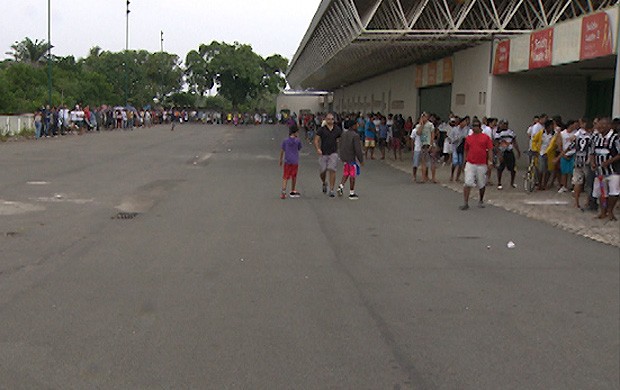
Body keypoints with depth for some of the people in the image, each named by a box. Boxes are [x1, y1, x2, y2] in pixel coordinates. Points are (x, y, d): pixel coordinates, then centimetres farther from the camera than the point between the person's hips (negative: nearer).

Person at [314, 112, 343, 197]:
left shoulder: (337, 129, 3)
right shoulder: (322, 129, -2)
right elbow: (316, 140, -3)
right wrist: (318, 149, -20)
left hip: (333, 153, 0)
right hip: (323, 154, 0)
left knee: (332, 170, -11)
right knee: (323, 171, 4)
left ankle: (331, 190, -6)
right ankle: (324, 183, 36)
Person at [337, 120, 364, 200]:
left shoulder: (344, 134, 4)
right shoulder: (355, 136, -19)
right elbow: (358, 149, -20)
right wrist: (361, 160, -12)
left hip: (344, 157, 7)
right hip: (352, 158, -7)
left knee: (346, 174, 19)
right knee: (352, 175, 4)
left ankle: (341, 187, 1)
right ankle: (351, 194, 11)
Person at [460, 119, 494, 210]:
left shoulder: (486, 137, 1)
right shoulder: (468, 138, 8)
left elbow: (490, 150, -1)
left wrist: (490, 162, -9)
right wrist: (465, 161, 16)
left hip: (482, 165, -1)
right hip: (470, 164, 1)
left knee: (482, 185, 11)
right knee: (467, 183, -11)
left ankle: (481, 201, 33)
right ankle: (466, 203, -7)